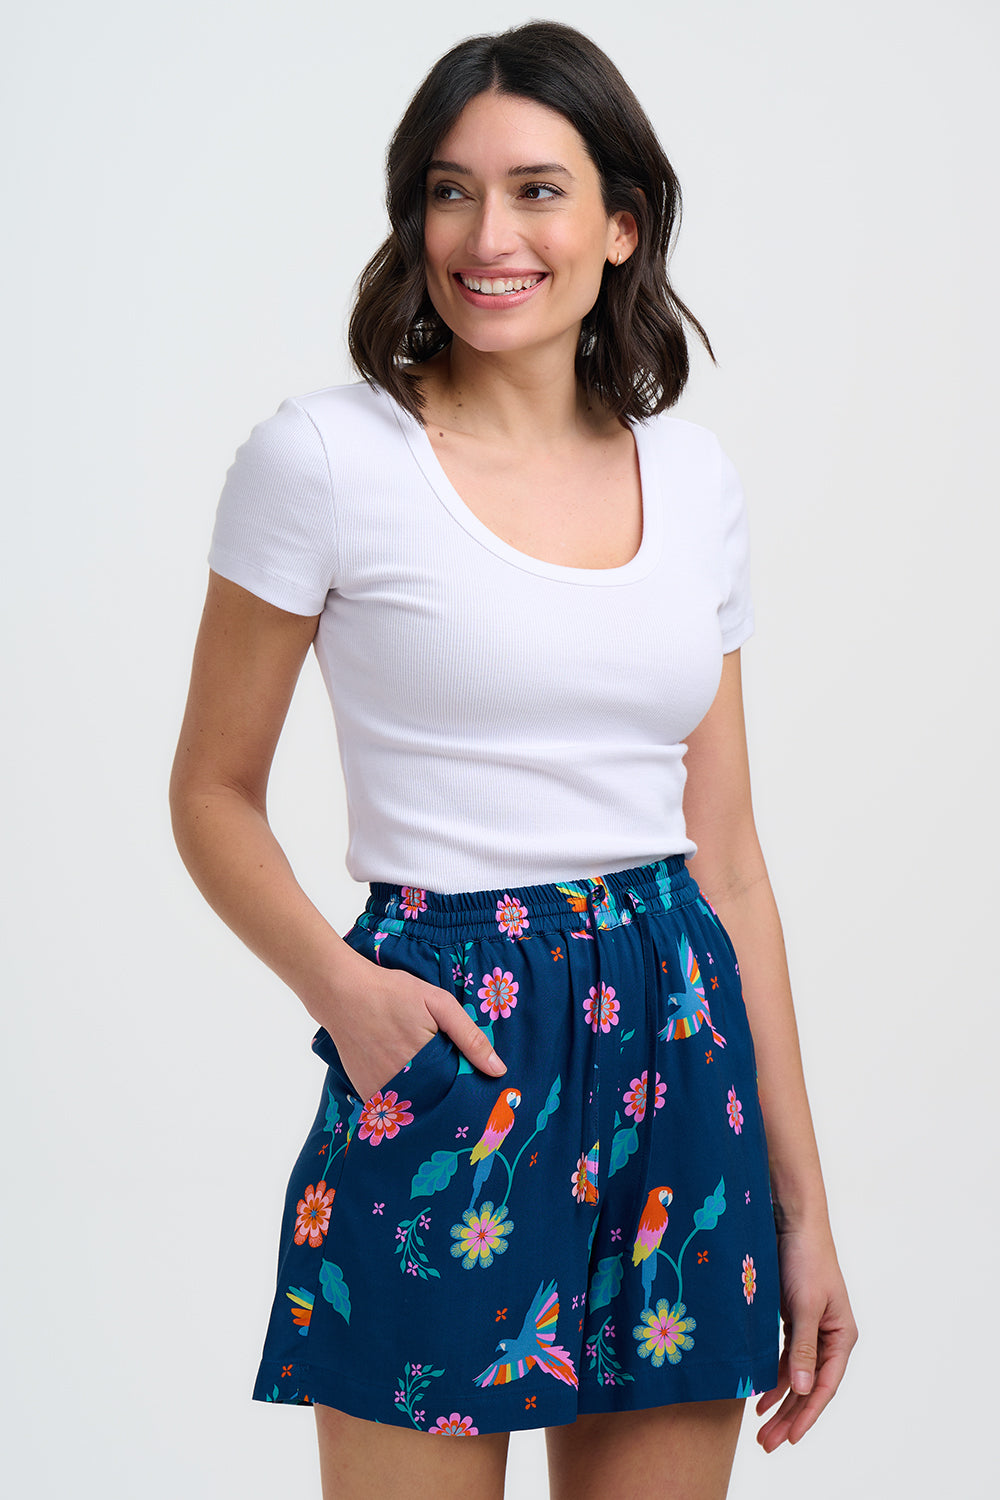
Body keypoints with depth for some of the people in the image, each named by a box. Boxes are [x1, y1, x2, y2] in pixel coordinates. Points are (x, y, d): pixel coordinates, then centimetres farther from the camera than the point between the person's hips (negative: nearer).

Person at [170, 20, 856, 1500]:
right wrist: (341, 986, -18)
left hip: (683, 1051, 4)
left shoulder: (693, 478, 8)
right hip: (447, 1047, -4)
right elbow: (214, 793, 1)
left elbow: (728, 849, 10)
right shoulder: (326, 458, -5)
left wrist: (803, 1206, 9)